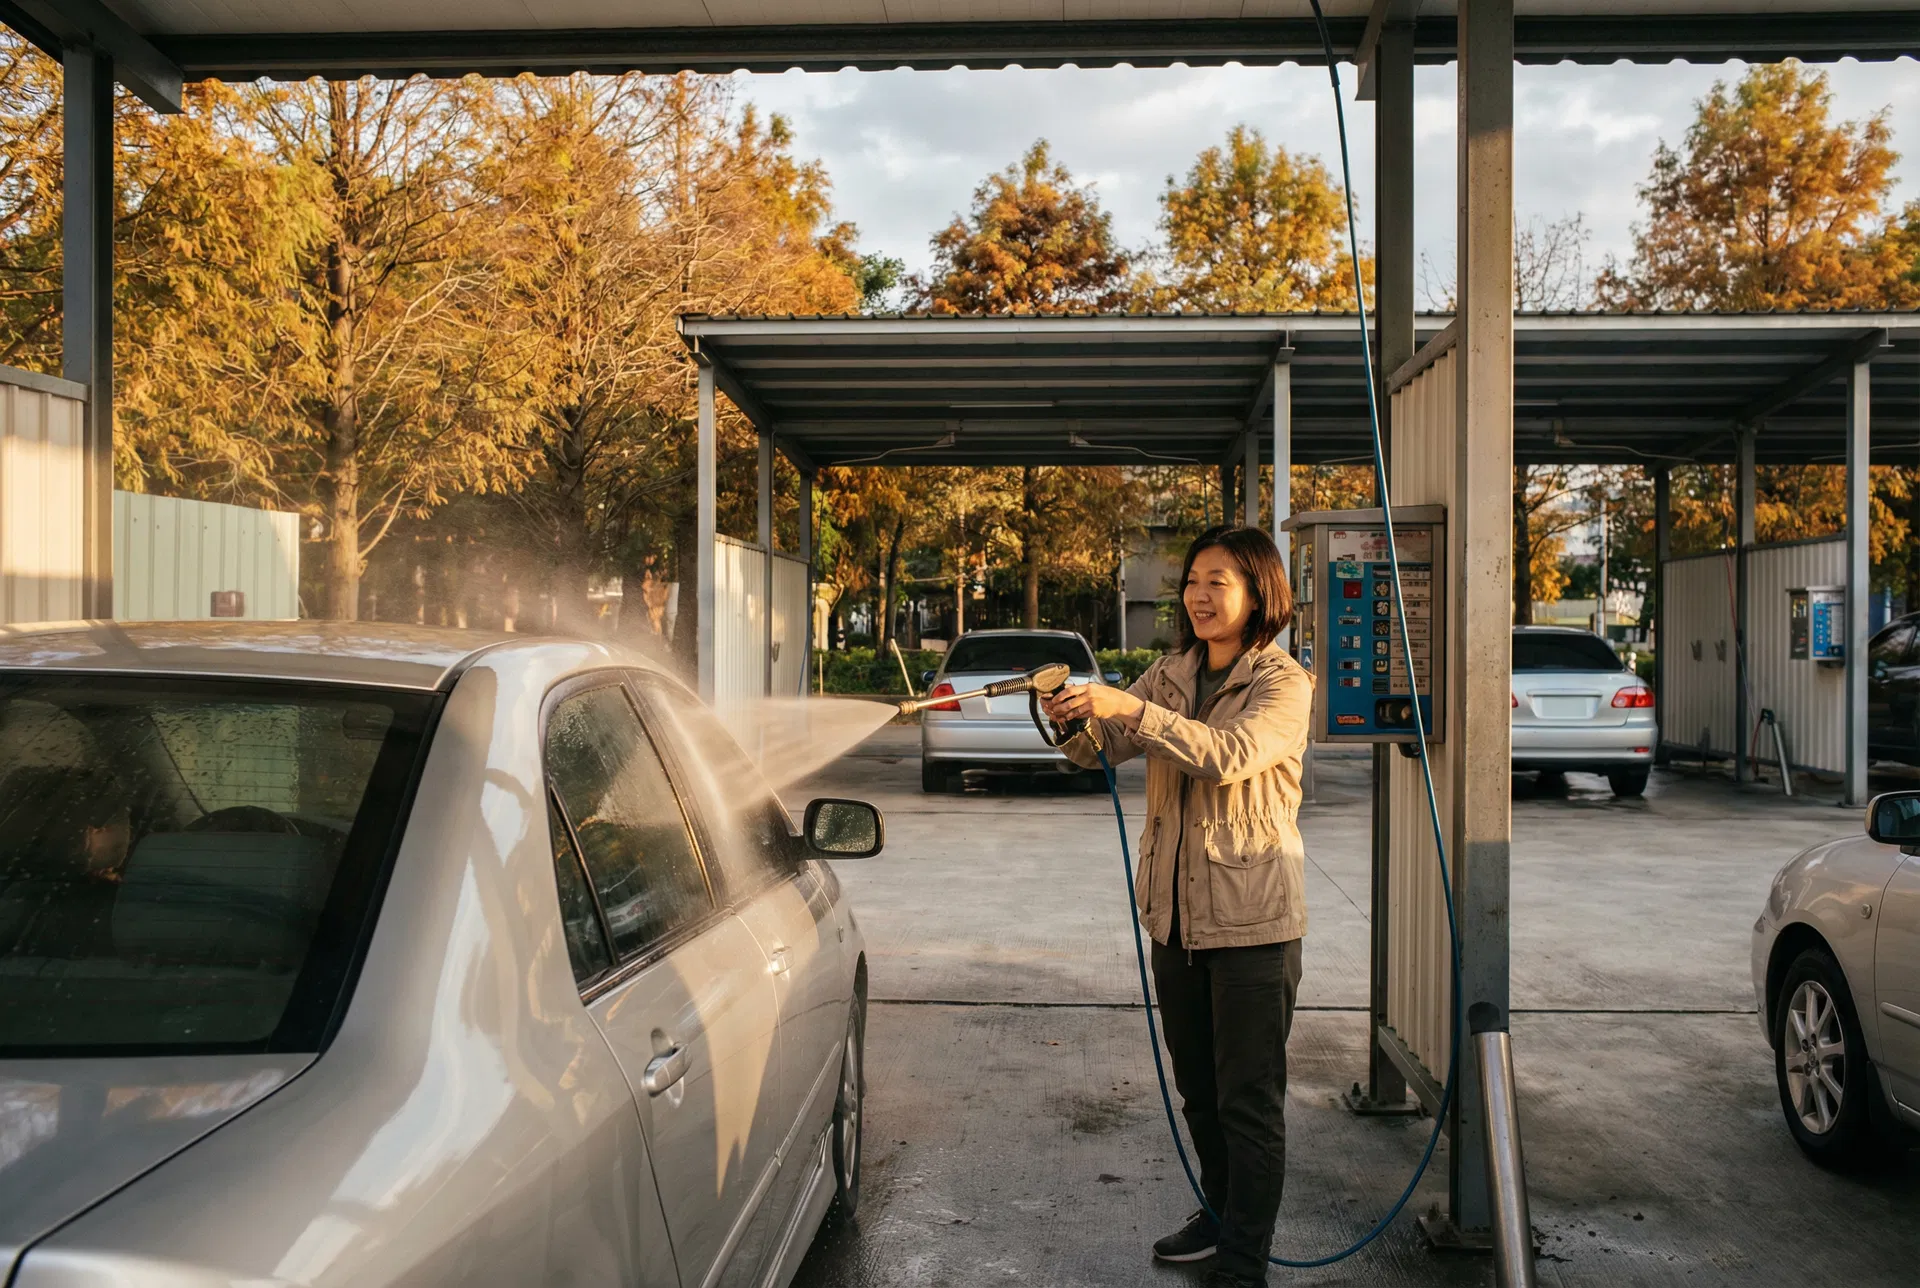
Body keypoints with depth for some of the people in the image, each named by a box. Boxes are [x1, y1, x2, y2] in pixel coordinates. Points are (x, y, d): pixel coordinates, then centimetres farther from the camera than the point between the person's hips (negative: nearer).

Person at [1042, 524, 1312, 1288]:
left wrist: (1128, 709, -33)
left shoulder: (1284, 684, -10)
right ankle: (1220, 1215, 39)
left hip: (1252, 916, -6)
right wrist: (1074, 716, -21)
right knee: (1197, 1084, 20)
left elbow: (1229, 755, -27)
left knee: (1249, 1098, 2)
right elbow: (1103, 748, 1)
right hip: (1175, 910, 6)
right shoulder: (1171, 675, 8)